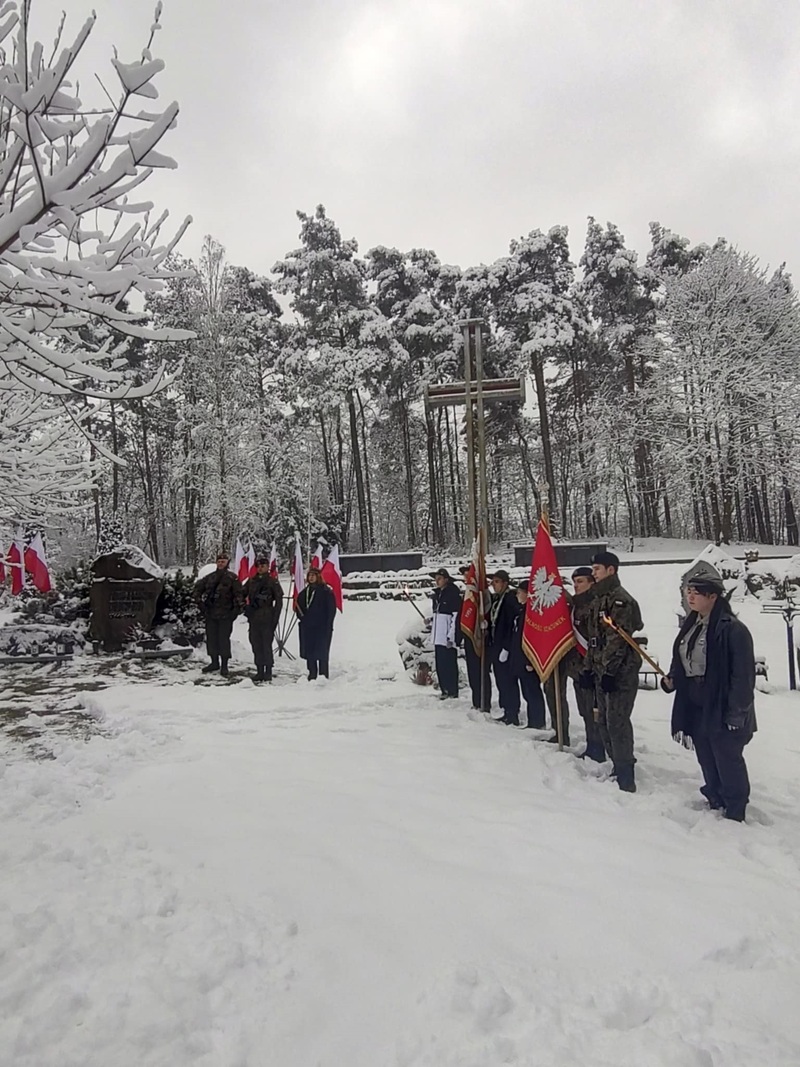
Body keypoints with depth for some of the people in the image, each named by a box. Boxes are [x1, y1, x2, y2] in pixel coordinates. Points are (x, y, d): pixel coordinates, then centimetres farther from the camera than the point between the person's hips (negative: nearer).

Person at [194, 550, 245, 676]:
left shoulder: (232, 578, -4)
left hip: (225, 615, -5)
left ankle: (224, 665, 5)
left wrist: (236, 609, -15)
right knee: (211, 639, 11)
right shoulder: (210, 577, 10)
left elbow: (239, 594, -9)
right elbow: (198, 587, 22)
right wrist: (199, 601, 14)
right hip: (210, 614, 5)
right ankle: (214, 662, 25)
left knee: (224, 639, -4)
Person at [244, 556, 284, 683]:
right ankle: (260, 671, 16)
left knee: (266, 645, -5)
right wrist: (246, 609, 6)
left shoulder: (273, 582, -1)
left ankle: (268, 672, 2)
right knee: (256, 646, 8)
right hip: (254, 619, 5)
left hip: (267, 619, -5)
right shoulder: (251, 581, 12)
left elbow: (279, 601, -3)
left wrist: (275, 619, -9)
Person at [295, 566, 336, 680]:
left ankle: (323, 675, 2)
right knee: (309, 652, 9)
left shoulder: (326, 591, -4)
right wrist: (301, 617, 4)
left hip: (322, 627, -6)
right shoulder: (304, 592, 14)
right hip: (307, 627, 6)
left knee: (322, 652, -4)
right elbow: (298, 607, 21)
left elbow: (331, 609, -6)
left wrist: (327, 625, -12)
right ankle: (312, 674, 18)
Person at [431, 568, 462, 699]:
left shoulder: (454, 593, -11)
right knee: (440, 664, 10)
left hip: (448, 636, -8)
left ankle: (452, 692, 2)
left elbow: (456, 616, -15)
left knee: (450, 663, -5)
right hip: (438, 636, 8)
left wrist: (451, 636, -18)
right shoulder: (437, 594, 15)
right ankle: (444, 690, 19)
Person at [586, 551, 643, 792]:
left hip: (620, 673, -10)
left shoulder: (620, 600, -14)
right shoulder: (598, 599, 16)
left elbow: (618, 639, -20)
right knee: (605, 722, 14)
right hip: (601, 671, 10)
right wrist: (590, 668, 18)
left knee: (617, 723, -9)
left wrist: (609, 670, -22)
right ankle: (619, 766, 26)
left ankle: (625, 778, -2)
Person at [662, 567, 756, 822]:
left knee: (728, 761, 5)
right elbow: (681, 663, 19)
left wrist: (736, 714, -18)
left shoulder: (733, 629, -17)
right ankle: (715, 803, 36)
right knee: (706, 760, 18)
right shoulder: (690, 626, 8)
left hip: (722, 710, -8)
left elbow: (743, 676, -18)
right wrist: (671, 680, 0)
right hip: (694, 707, 8)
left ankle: (734, 814, 22)